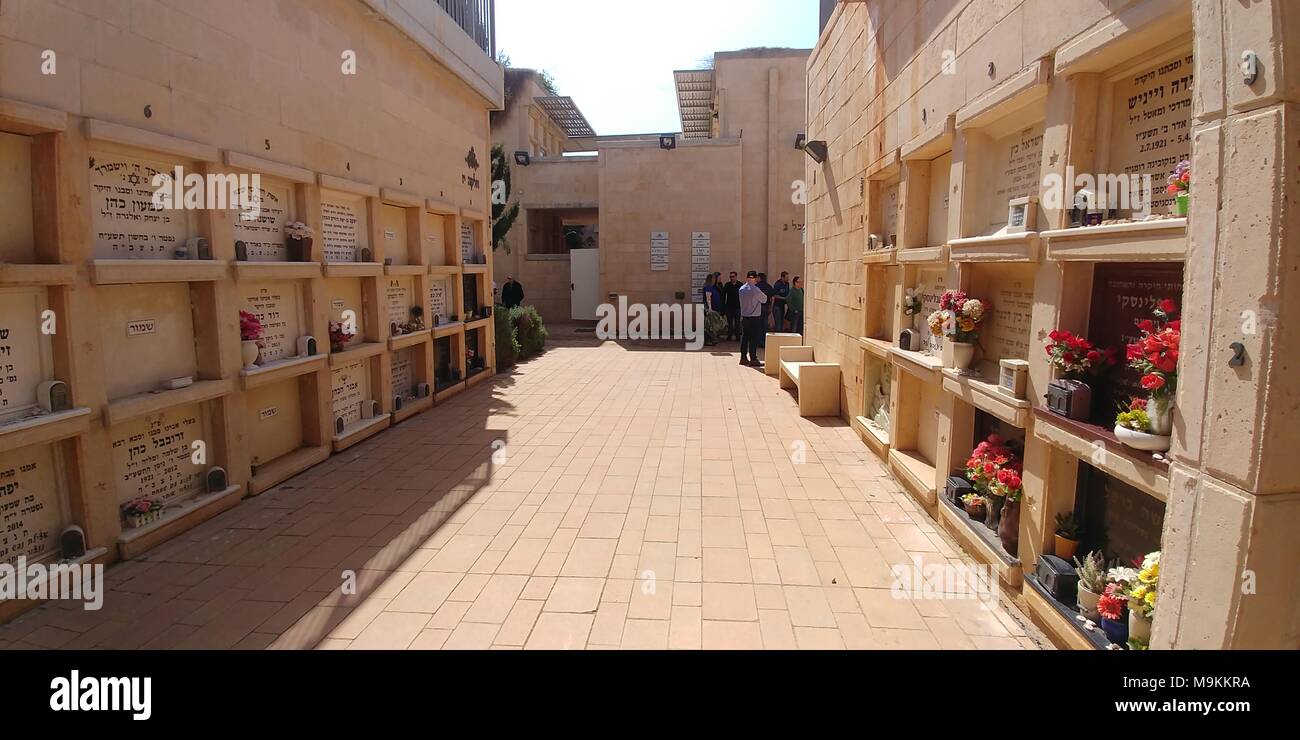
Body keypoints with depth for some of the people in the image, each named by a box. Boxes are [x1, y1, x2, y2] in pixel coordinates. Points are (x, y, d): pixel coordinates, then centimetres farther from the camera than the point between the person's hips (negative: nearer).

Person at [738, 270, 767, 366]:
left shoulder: (741, 289, 5)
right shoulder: (755, 290, -15)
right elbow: (764, 300, -4)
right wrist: (763, 294, 14)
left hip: (743, 317, 6)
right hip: (754, 317, -6)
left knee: (744, 337, 12)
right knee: (754, 338, -1)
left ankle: (743, 358, 17)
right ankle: (753, 359, 0)